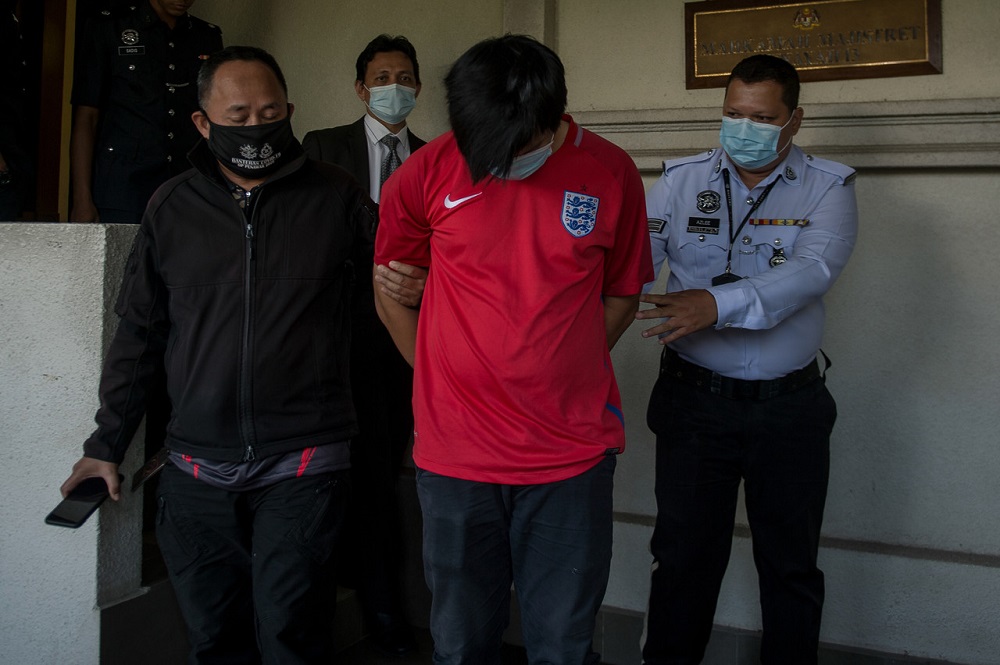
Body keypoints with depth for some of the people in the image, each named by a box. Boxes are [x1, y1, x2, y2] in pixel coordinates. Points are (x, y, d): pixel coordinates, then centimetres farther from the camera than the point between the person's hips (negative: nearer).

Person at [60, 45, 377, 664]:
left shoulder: (335, 196, -1)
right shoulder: (172, 207, 7)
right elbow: (139, 334, 13)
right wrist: (107, 443, 14)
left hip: (303, 463, -3)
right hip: (198, 468, 3)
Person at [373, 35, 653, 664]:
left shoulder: (612, 174, -2)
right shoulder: (426, 174, -4)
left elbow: (622, 293, 9)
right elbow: (392, 294, 8)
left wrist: (559, 377, 2)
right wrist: (446, 384, 6)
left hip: (573, 454, 0)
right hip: (455, 451, 0)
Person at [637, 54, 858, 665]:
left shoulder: (828, 188, -1)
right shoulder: (682, 180, 3)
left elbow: (811, 271, -19)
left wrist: (717, 304, -32)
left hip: (791, 408, 0)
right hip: (694, 400, 0)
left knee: (792, 564, 14)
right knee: (684, 556, 9)